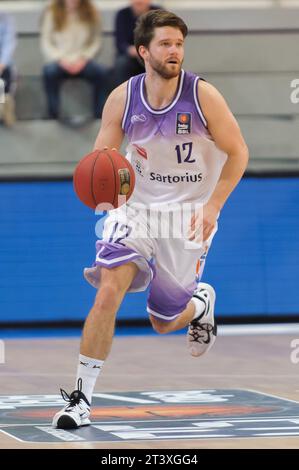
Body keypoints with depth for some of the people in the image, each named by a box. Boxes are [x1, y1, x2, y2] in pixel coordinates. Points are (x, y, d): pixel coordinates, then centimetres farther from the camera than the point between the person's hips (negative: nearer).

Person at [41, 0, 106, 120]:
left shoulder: (91, 13, 6)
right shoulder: (52, 13, 1)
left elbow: (96, 42, 3)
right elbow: (46, 42, 0)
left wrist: (83, 58, -12)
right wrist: (60, 59, -14)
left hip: (82, 61, 1)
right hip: (59, 61, -1)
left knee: (100, 72, -31)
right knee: (49, 72, -36)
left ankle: (99, 117, -23)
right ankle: (53, 117, -31)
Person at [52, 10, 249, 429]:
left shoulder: (203, 95, -15)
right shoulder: (122, 98, -9)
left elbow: (238, 152, -7)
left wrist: (212, 206, -17)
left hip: (188, 216, -1)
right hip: (136, 206, 1)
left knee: (164, 323, 8)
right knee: (109, 289, -22)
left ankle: (201, 301, 46)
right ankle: (83, 397, -16)